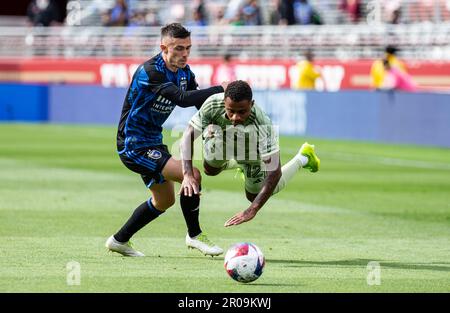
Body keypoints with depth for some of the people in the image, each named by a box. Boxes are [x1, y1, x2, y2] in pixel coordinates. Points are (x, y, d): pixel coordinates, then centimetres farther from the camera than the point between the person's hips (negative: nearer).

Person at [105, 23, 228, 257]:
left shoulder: (184, 72, 3)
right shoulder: (150, 71, -25)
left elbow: (203, 104, 7)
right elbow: (182, 98, -37)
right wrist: (221, 89, -36)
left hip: (153, 142, 10)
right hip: (133, 146, -10)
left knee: (165, 201, 23)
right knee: (192, 175, -22)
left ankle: (119, 240, 36)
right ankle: (194, 235, -3)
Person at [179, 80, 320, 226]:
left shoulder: (262, 125, -49)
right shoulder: (212, 105, -42)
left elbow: (274, 172, -49)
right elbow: (189, 135, -33)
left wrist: (252, 210, -54)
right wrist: (187, 174, -48)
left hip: (254, 152, -3)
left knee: (253, 195, 14)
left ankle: (302, 158, 32)